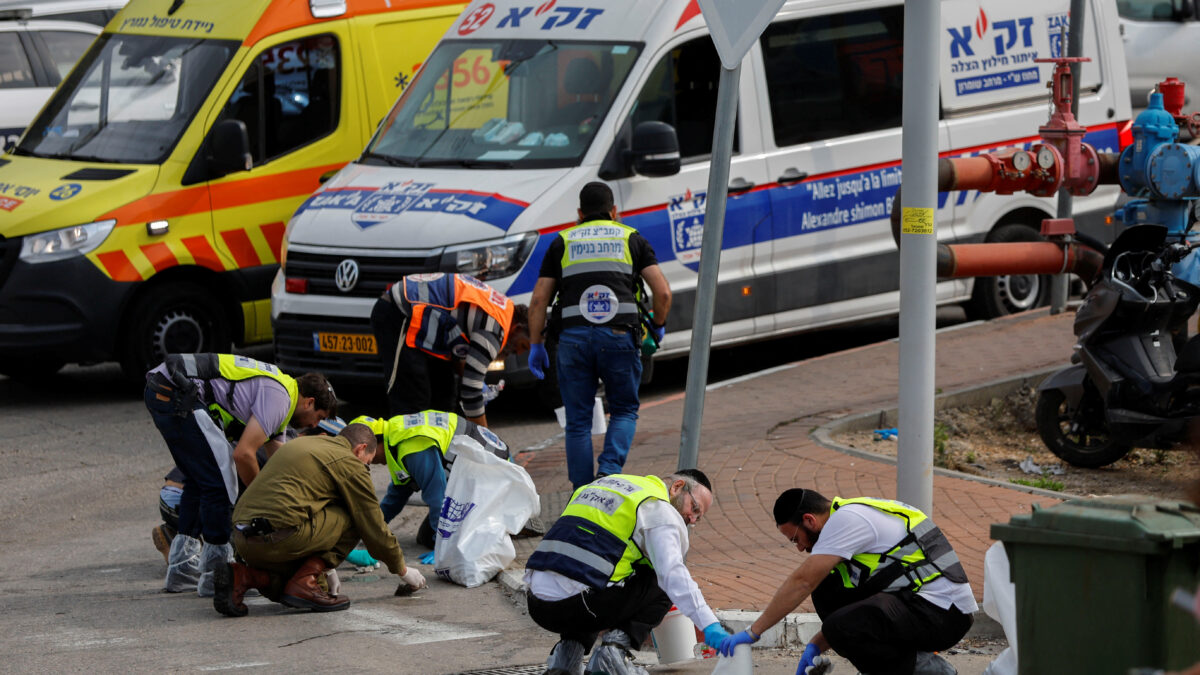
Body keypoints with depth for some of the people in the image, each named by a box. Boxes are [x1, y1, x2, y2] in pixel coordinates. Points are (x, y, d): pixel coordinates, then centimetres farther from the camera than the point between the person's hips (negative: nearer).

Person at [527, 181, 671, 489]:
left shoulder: (562, 242, 17)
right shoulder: (631, 239, 15)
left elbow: (538, 300, 10)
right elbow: (663, 292, 6)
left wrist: (536, 346, 17)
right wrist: (658, 326, 22)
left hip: (572, 336, 1)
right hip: (619, 336, -1)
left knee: (578, 421, 9)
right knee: (624, 411, 14)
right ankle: (609, 473, -9)